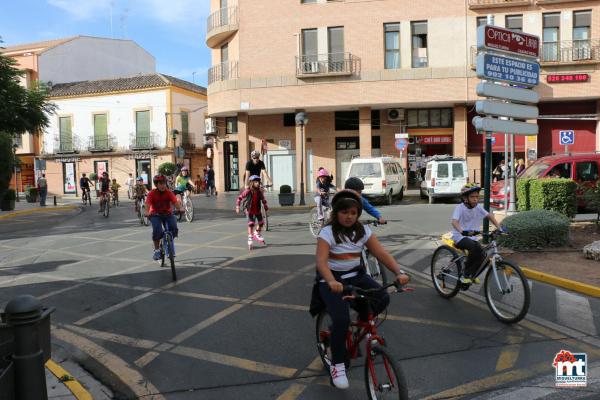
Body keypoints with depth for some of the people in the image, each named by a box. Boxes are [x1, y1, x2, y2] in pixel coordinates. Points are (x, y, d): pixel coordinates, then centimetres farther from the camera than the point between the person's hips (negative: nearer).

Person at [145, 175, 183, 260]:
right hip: (156, 215, -1)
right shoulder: (152, 193, -12)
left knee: (174, 229, -20)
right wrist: (147, 212, -45)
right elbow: (148, 204, -25)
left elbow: (175, 201, -23)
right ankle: (157, 250, -7)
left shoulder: (169, 193, -10)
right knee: (157, 230, -26)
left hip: (168, 214, 2)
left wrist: (179, 209, -44)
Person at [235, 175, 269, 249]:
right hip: (249, 210, -5)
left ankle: (257, 235, 37)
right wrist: (237, 206, -16)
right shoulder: (248, 191, -18)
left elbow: (263, 200, 8)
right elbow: (239, 198, -12)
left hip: (257, 210, 5)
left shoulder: (260, 191, -6)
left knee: (261, 222, 12)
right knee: (251, 223, -14)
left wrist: (266, 207, 7)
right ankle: (250, 239, -6)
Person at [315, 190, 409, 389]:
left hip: (355, 275, 5)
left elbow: (382, 254, -6)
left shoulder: (363, 231, 0)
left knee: (383, 298, -20)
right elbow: (321, 261, -27)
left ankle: (361, 322, 12)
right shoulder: (327, 232, -14)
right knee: (341, 319, -24)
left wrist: (399, 272, -23)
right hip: (331, 279, -4)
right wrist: (332, 282, -46)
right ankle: (337, 365, -2)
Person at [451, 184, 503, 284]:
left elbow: (489, 215, 2)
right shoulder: (460, 208, -15)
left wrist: (499, 228, -12)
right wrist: (462, 231, -49)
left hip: (471, 238, 6)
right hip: (460, 237, -6)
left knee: (484, 259, -13)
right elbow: (454, 221, -30)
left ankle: (472, 275, 17)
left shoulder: (478, 207, 1)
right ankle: (465, 275, -17)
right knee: (476, 248, -33)